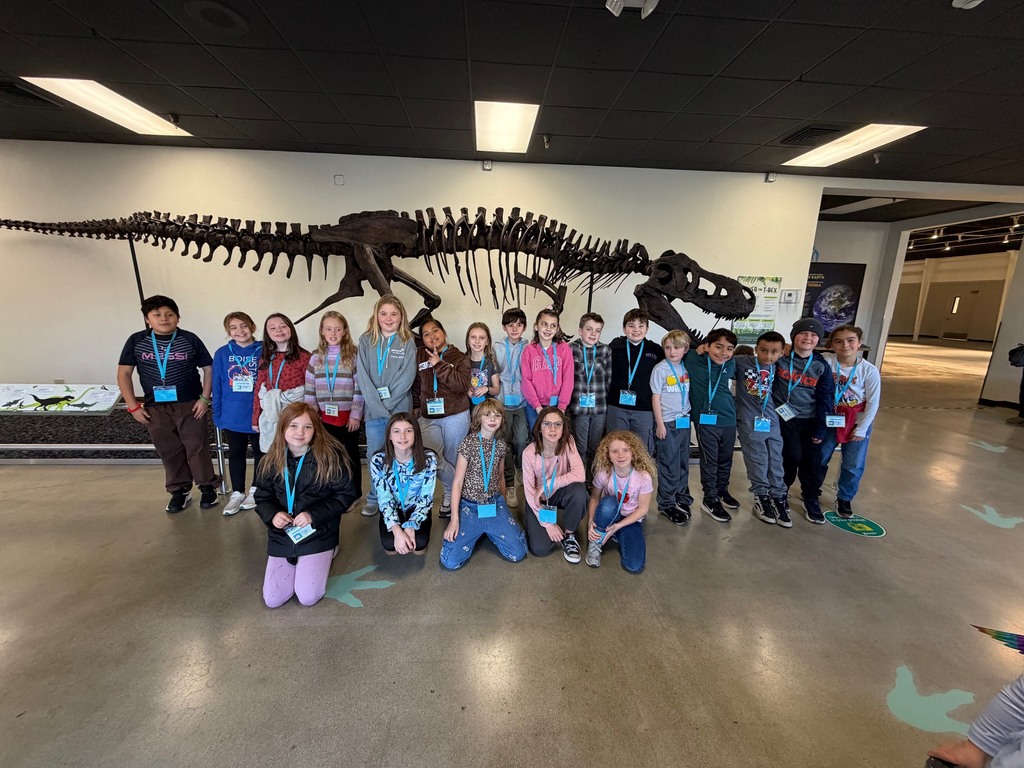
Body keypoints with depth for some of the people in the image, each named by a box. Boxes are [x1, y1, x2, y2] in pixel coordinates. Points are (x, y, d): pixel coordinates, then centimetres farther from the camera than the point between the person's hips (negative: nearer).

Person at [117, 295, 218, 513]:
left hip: (190, 405, -2)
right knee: (169, 451, 11)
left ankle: (208, 487, 18)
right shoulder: (136, 341, 1)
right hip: (155, 408, 2)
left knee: (197, 448, 3)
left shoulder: (190, 339, -3)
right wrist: (133, 406, -1)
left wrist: (204, 398, -6)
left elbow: (209, 369, 1)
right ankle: (179, 491, 25)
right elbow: (124, 374, 5)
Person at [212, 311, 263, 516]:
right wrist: (217, 416, 0)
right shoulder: (222, 354, -2)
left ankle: (255, 490, 31)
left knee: (260, 452, 13)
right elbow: (217, 387, 2)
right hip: (232, 416, 2)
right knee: (236, 454, 14)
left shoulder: (263, 352, -8)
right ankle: (237, 493, 29)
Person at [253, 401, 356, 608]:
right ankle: (298, 562, 31)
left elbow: (346, 495, -11)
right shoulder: (271, 461, -4)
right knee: (272, 600, 5)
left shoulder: (330, 457, -17)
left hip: (317, 534, -4)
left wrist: (314, 515, -21)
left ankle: (326, 555, 22)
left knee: (308, 598, -5)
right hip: (281, 536, 4)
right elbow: (262, 498, 8)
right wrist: (272, 514, -14)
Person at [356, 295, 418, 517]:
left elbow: (407, 378, -6)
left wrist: (387, 404, -12)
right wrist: (377, 406, -12)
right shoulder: (366, 341, 6)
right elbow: (362, 376, -2)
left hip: (399, 409, -1)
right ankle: (375, 498, 25)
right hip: (373, 409, 2)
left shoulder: (408, 343, 2)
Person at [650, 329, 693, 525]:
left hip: (684, 421, 5)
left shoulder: (686, 368, 6)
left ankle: (682, 499, 27)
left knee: (683, 461, 12)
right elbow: (655, 398, -8)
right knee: (669, 464, 1)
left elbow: (688, 393, 12)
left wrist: (690, 415, 3)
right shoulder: (660, 369, -8)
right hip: (667, 422, -5)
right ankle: (666, 504, 14)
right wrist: (659, 424, -11)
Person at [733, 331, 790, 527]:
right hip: (749, 422, -4)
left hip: (772, 420, 4)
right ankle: (761, 497, 22)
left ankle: (778, 498, 24)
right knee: (758, 462, 4)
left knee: (775, 461, 10)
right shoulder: (741, 362, -8)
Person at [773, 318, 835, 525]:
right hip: (784, 418, -2)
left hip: (810, 421, 2)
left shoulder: (821, 366, 0)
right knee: (791, 458, -1)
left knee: (812, 462, 6)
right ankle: (781, 494, 21)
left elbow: (825, 399, 2)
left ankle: (812, 501, 25)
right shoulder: (780, 358, -6)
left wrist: (820, 428, -1)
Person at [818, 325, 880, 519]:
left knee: (854, 466, 9)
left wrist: (861, 428, -8)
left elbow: (873, 403, -9)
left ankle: (844, 499, 31)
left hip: (857, 422, 0)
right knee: (819, 459, 13)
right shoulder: (825, 361, -15)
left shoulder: (869, 370, -15)